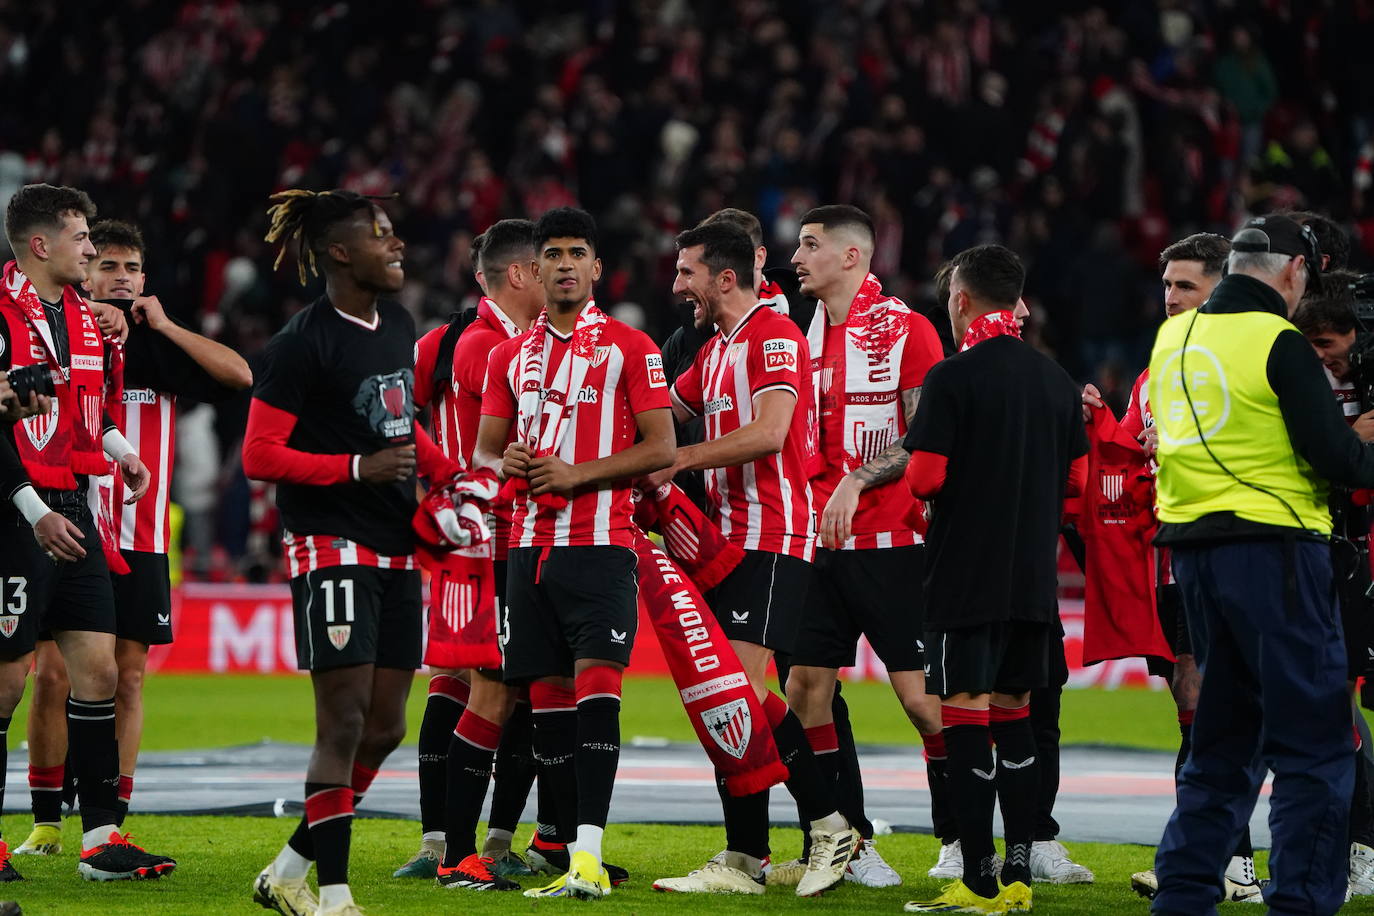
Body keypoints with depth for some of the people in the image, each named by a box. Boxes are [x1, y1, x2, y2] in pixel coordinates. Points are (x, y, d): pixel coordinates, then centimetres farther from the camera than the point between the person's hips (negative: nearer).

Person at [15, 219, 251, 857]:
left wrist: (162, 325, -7)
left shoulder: (160, 346, 6)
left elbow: (240, 375, -8)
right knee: (52, 677, -2)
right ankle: (45, 824, 6)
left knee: (127, 680, 1)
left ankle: (110, 824, 6)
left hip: (140, 542, 1)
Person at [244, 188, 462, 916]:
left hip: (396, 548, 8)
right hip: (333, 547, -8)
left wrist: (451, 473, 11)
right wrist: (360, 467, -18)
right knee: (344, 721, -10)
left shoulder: (396, 324, 13)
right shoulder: (304, 342, -12)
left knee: (384, 728, 8)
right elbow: (259, 455, -13)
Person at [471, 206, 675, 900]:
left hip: (600, 543, -5)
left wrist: (575, 474, -12)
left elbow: (661, 449, -4)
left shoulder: (629, 347, 2)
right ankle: (575, 861, 6)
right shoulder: (511, 355, 17)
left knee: (595, 684, -16)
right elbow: (482, 451, 21)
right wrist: (506, 464, -3)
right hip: (529, 548, 5)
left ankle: (590, 853, -23)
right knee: (547, 698, 3)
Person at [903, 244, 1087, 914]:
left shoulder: (951, 378, -11)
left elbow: (924, 479, -15)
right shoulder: (1055, 379, 8)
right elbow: (1077, 479, 14)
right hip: (1034, 580, 6)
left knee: (967, 718, -4)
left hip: (966, 576, -6)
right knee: (1013, 715, 13)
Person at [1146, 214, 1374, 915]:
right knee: (1314, 744, -3)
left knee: (1224, 737, 17)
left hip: (1191, 549, 8)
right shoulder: (1278, 343, -12)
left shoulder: (1172, 339, 11)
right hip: (1273, 548, -8)